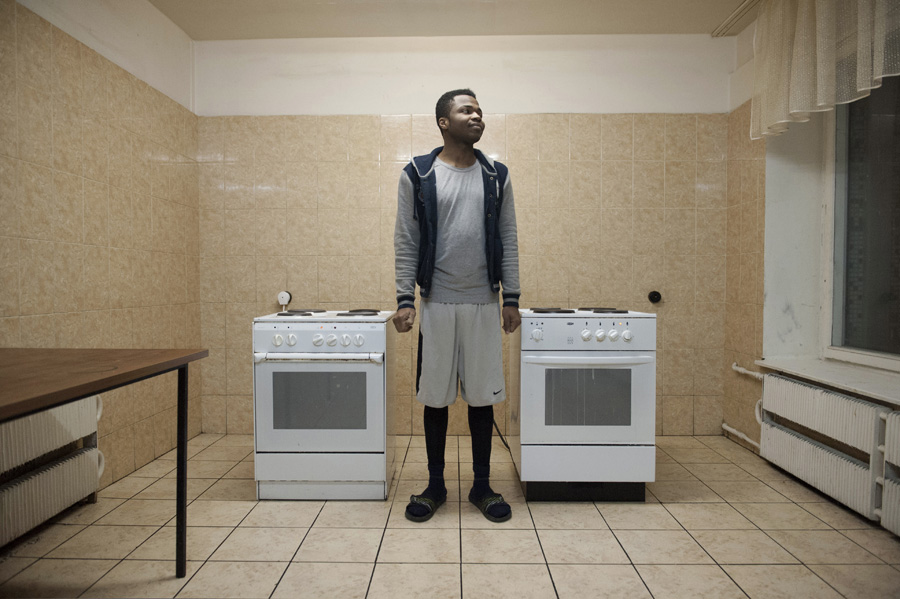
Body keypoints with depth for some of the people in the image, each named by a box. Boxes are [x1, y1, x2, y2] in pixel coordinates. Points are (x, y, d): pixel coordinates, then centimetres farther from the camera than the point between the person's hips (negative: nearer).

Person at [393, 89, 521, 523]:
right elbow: (406, 241, 0)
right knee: (435, 396, 7)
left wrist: (511, 299, 1)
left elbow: (508, 240, 6)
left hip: (484, 303, 2)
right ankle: (435, 485, 25)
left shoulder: (496, 176, 8)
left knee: (483, 396, 7)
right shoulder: (418, 175, 2)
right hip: (436, 304, -1)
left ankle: (482, 486, 24)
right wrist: (404, 299, -7)